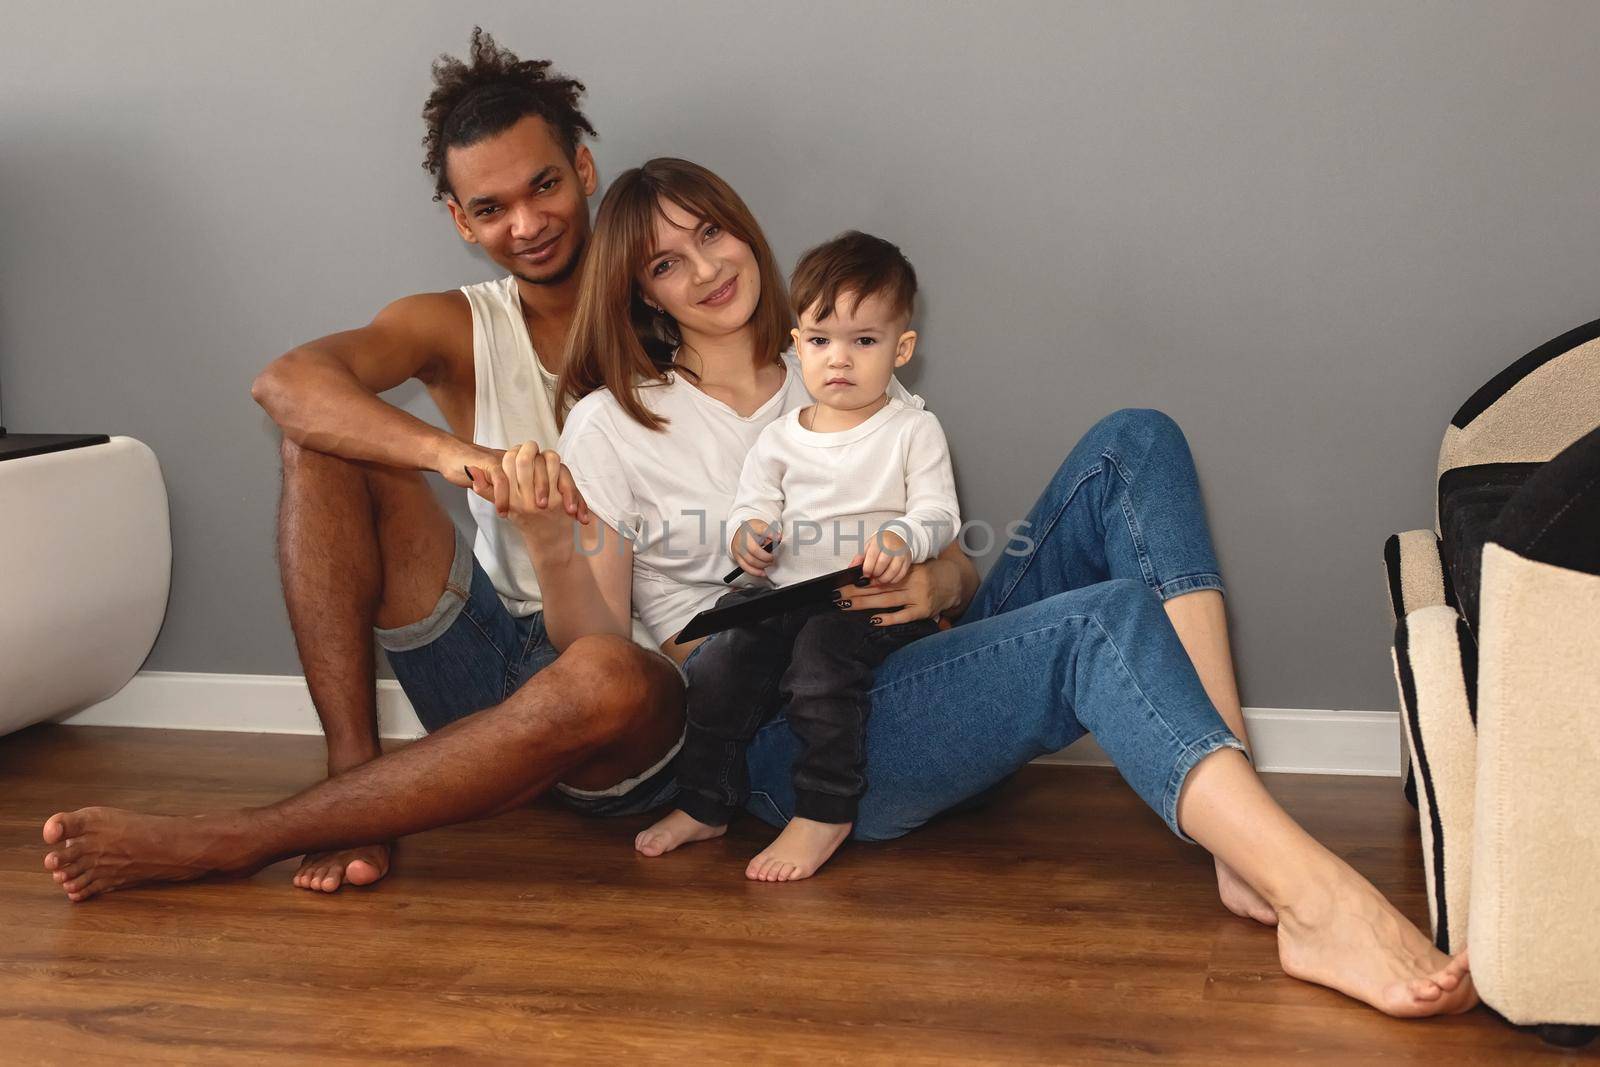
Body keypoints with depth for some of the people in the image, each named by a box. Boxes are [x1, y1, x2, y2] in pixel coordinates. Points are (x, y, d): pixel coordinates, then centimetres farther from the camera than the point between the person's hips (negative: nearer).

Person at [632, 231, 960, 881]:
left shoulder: (914, 430, 4)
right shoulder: (779, 440, 14)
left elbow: (938, 513, -4)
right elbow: (752, 507, 10)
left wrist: (901, 540, -26)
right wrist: (747, 535, -15)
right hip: (787, 598, 4)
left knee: (822, 652, -31)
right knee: (722, 663, -17)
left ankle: (823, 814, -20)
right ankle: (704, 804, 0)